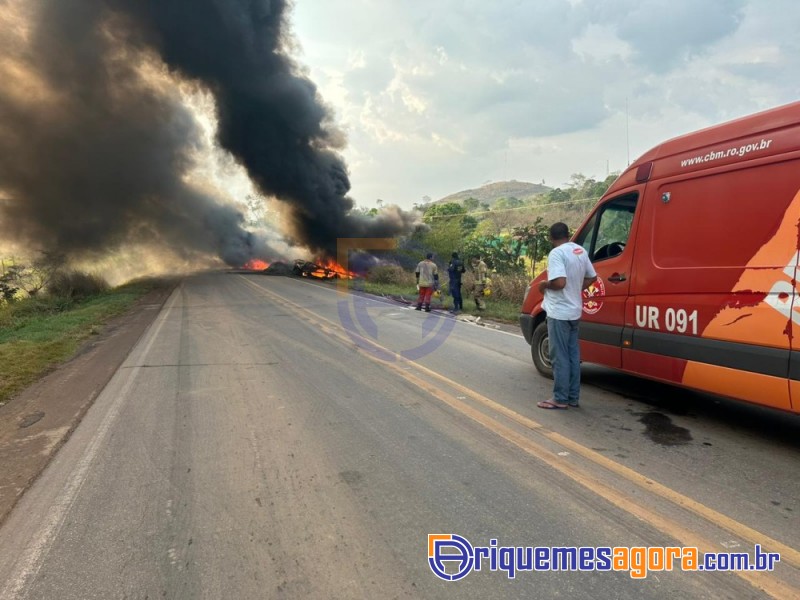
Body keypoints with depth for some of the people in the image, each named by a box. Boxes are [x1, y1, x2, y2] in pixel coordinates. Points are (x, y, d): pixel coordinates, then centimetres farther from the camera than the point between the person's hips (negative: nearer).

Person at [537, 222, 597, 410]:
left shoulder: (556, 253, -17)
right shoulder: (581, 251, 9)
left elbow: (559, 282, -28)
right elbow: (592, 277, 17)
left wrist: (544, 285, -10)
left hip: (559, 312, -8)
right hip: (574, 311, 8)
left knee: (560, 357, -1)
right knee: (573, 355, 13)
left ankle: (560, 399, 5)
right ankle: (573, 397, 20)